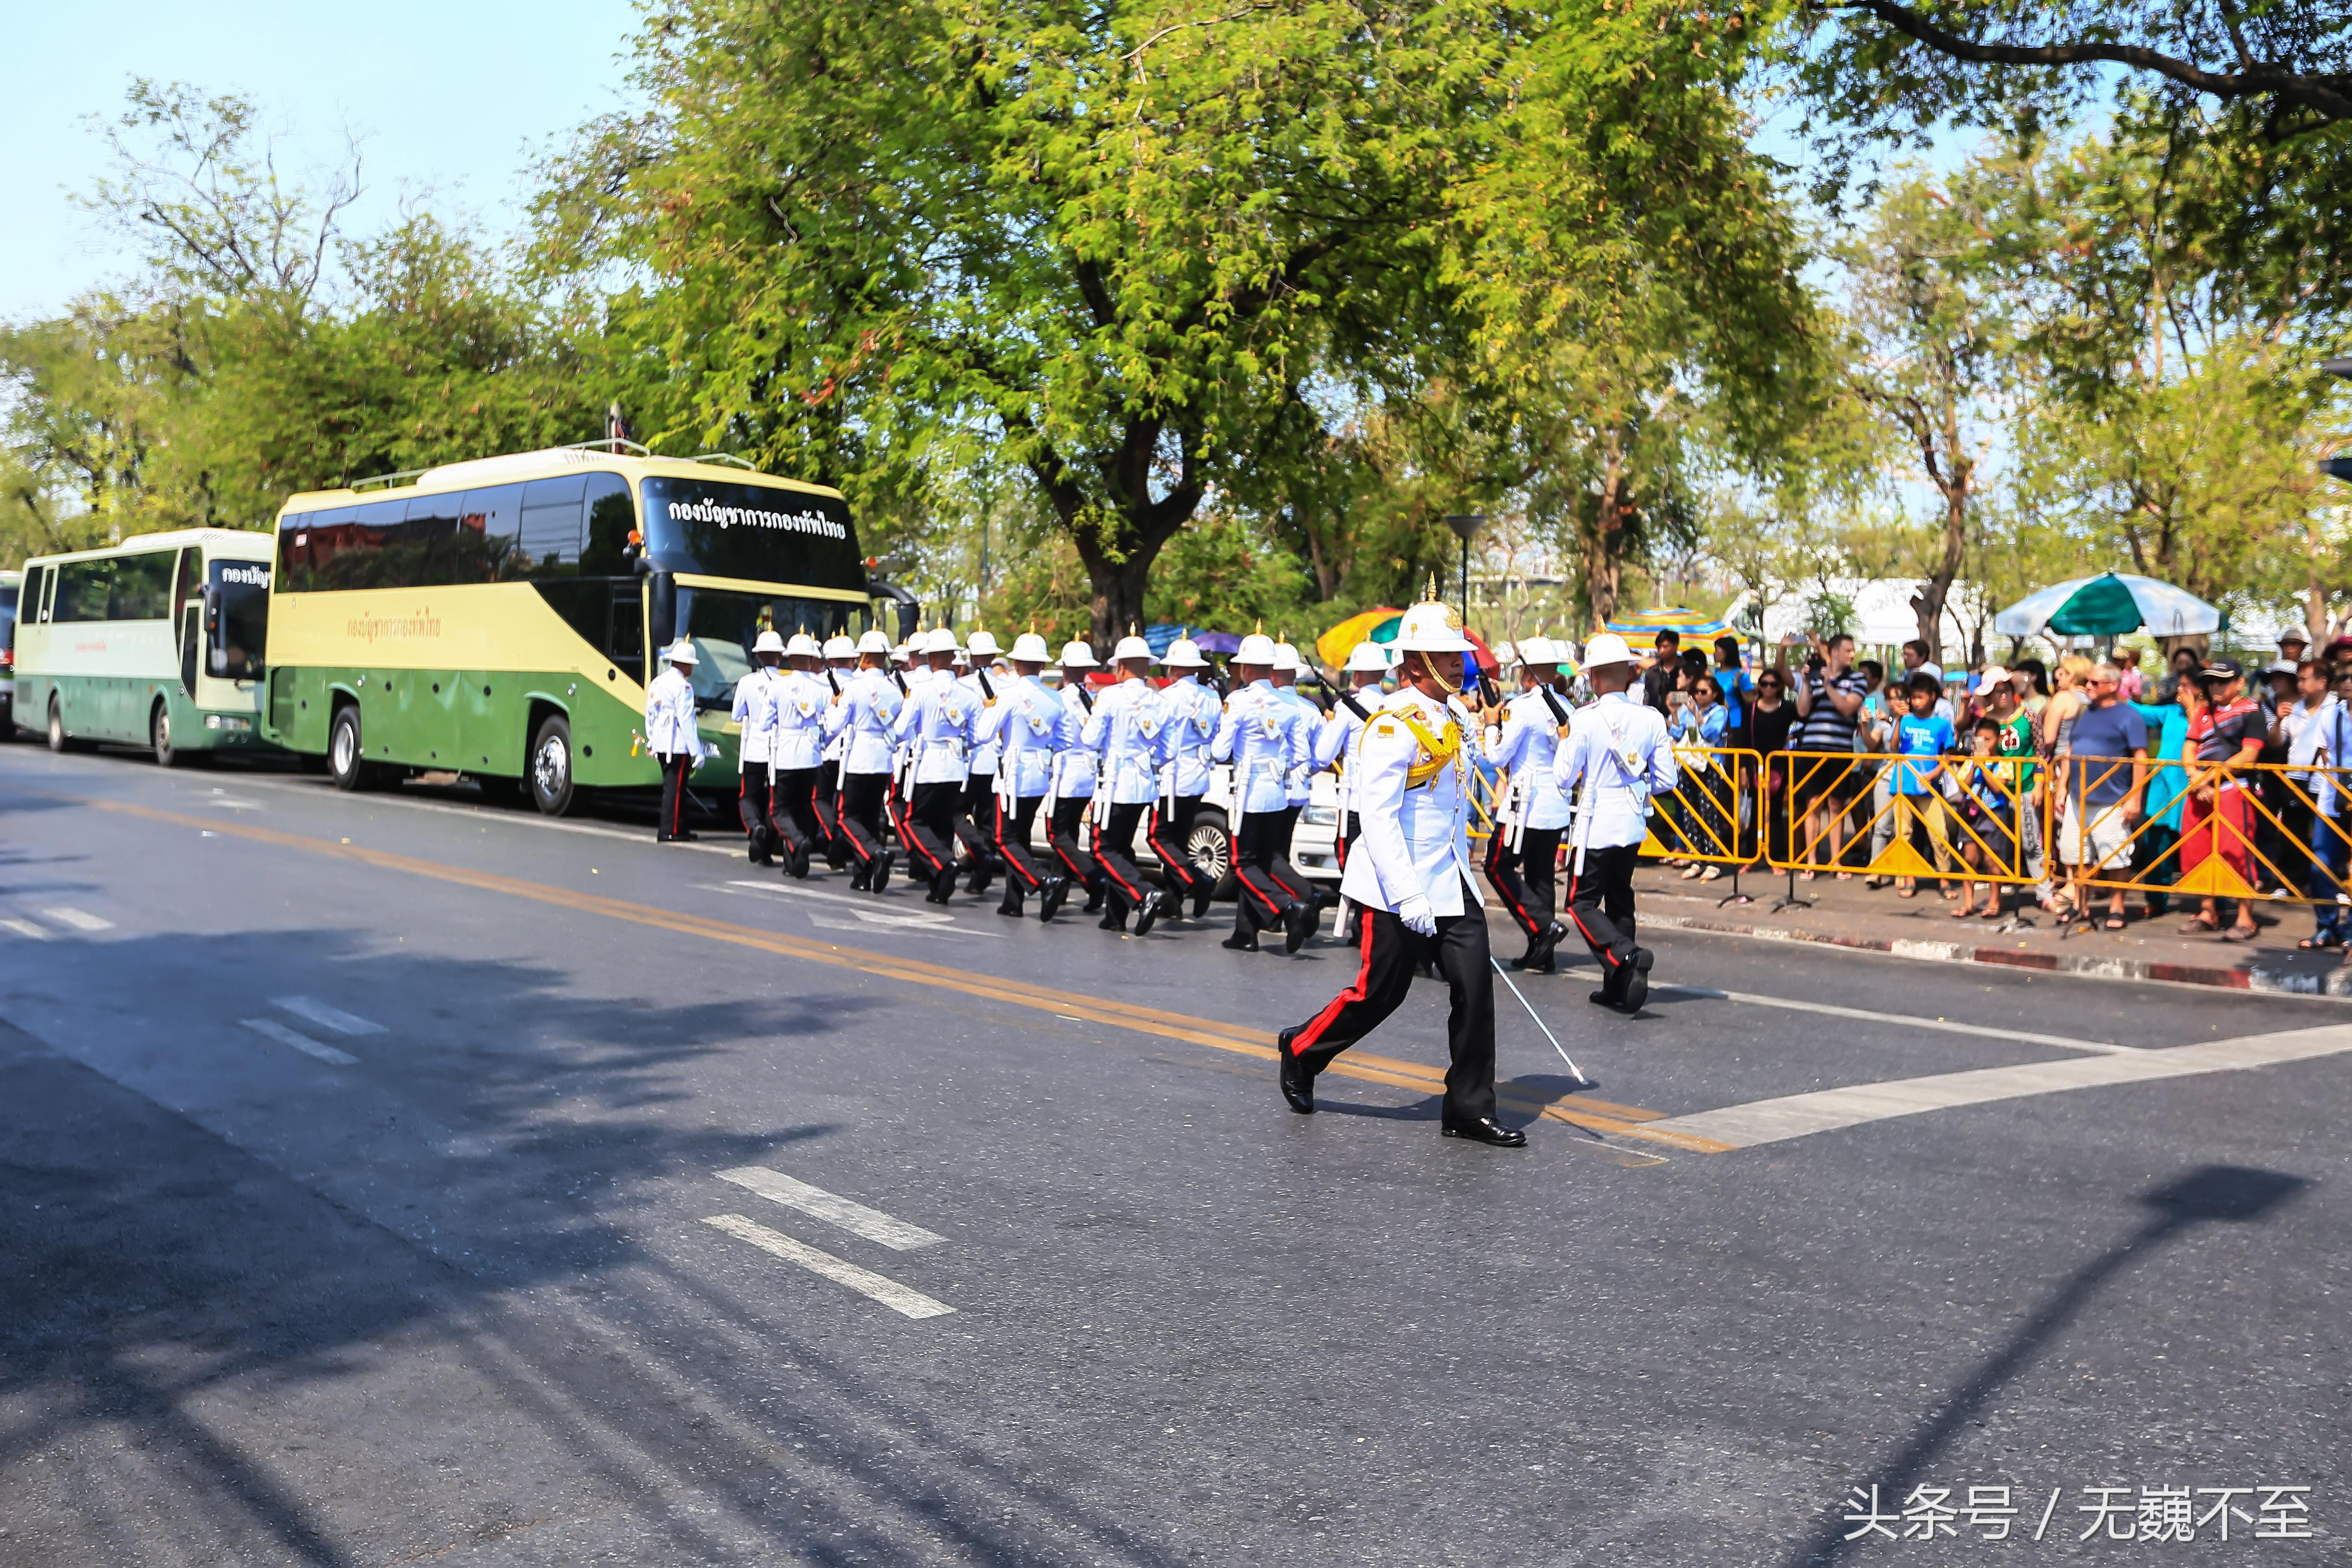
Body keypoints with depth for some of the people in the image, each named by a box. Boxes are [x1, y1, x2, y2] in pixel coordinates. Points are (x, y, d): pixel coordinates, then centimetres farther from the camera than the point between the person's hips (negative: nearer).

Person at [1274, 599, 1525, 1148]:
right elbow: (1378, 819, -22)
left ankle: (1470, 1109, 8)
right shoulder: (1393, 727, -17)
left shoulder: (1452, 721, 12)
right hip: (1397, 889, -8)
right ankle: (1300, 1052, 29)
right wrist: (1407, 896, -27)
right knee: (1378, 994, 3)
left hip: (1452, 885, 8)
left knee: (1475, 987, 0)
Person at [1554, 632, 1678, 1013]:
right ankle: (1618, 988, 19)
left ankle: (1627, 955, -19)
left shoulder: (1586, 719, -16)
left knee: (1582, 902, 5)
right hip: (1634, 824, 5)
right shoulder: (1651, 718, -3)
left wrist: (1564, 743, 6)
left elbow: (1563, 778, -11)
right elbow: (1666, 780, 1)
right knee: (1619, 899, 17)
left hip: (1596, 824, -5)